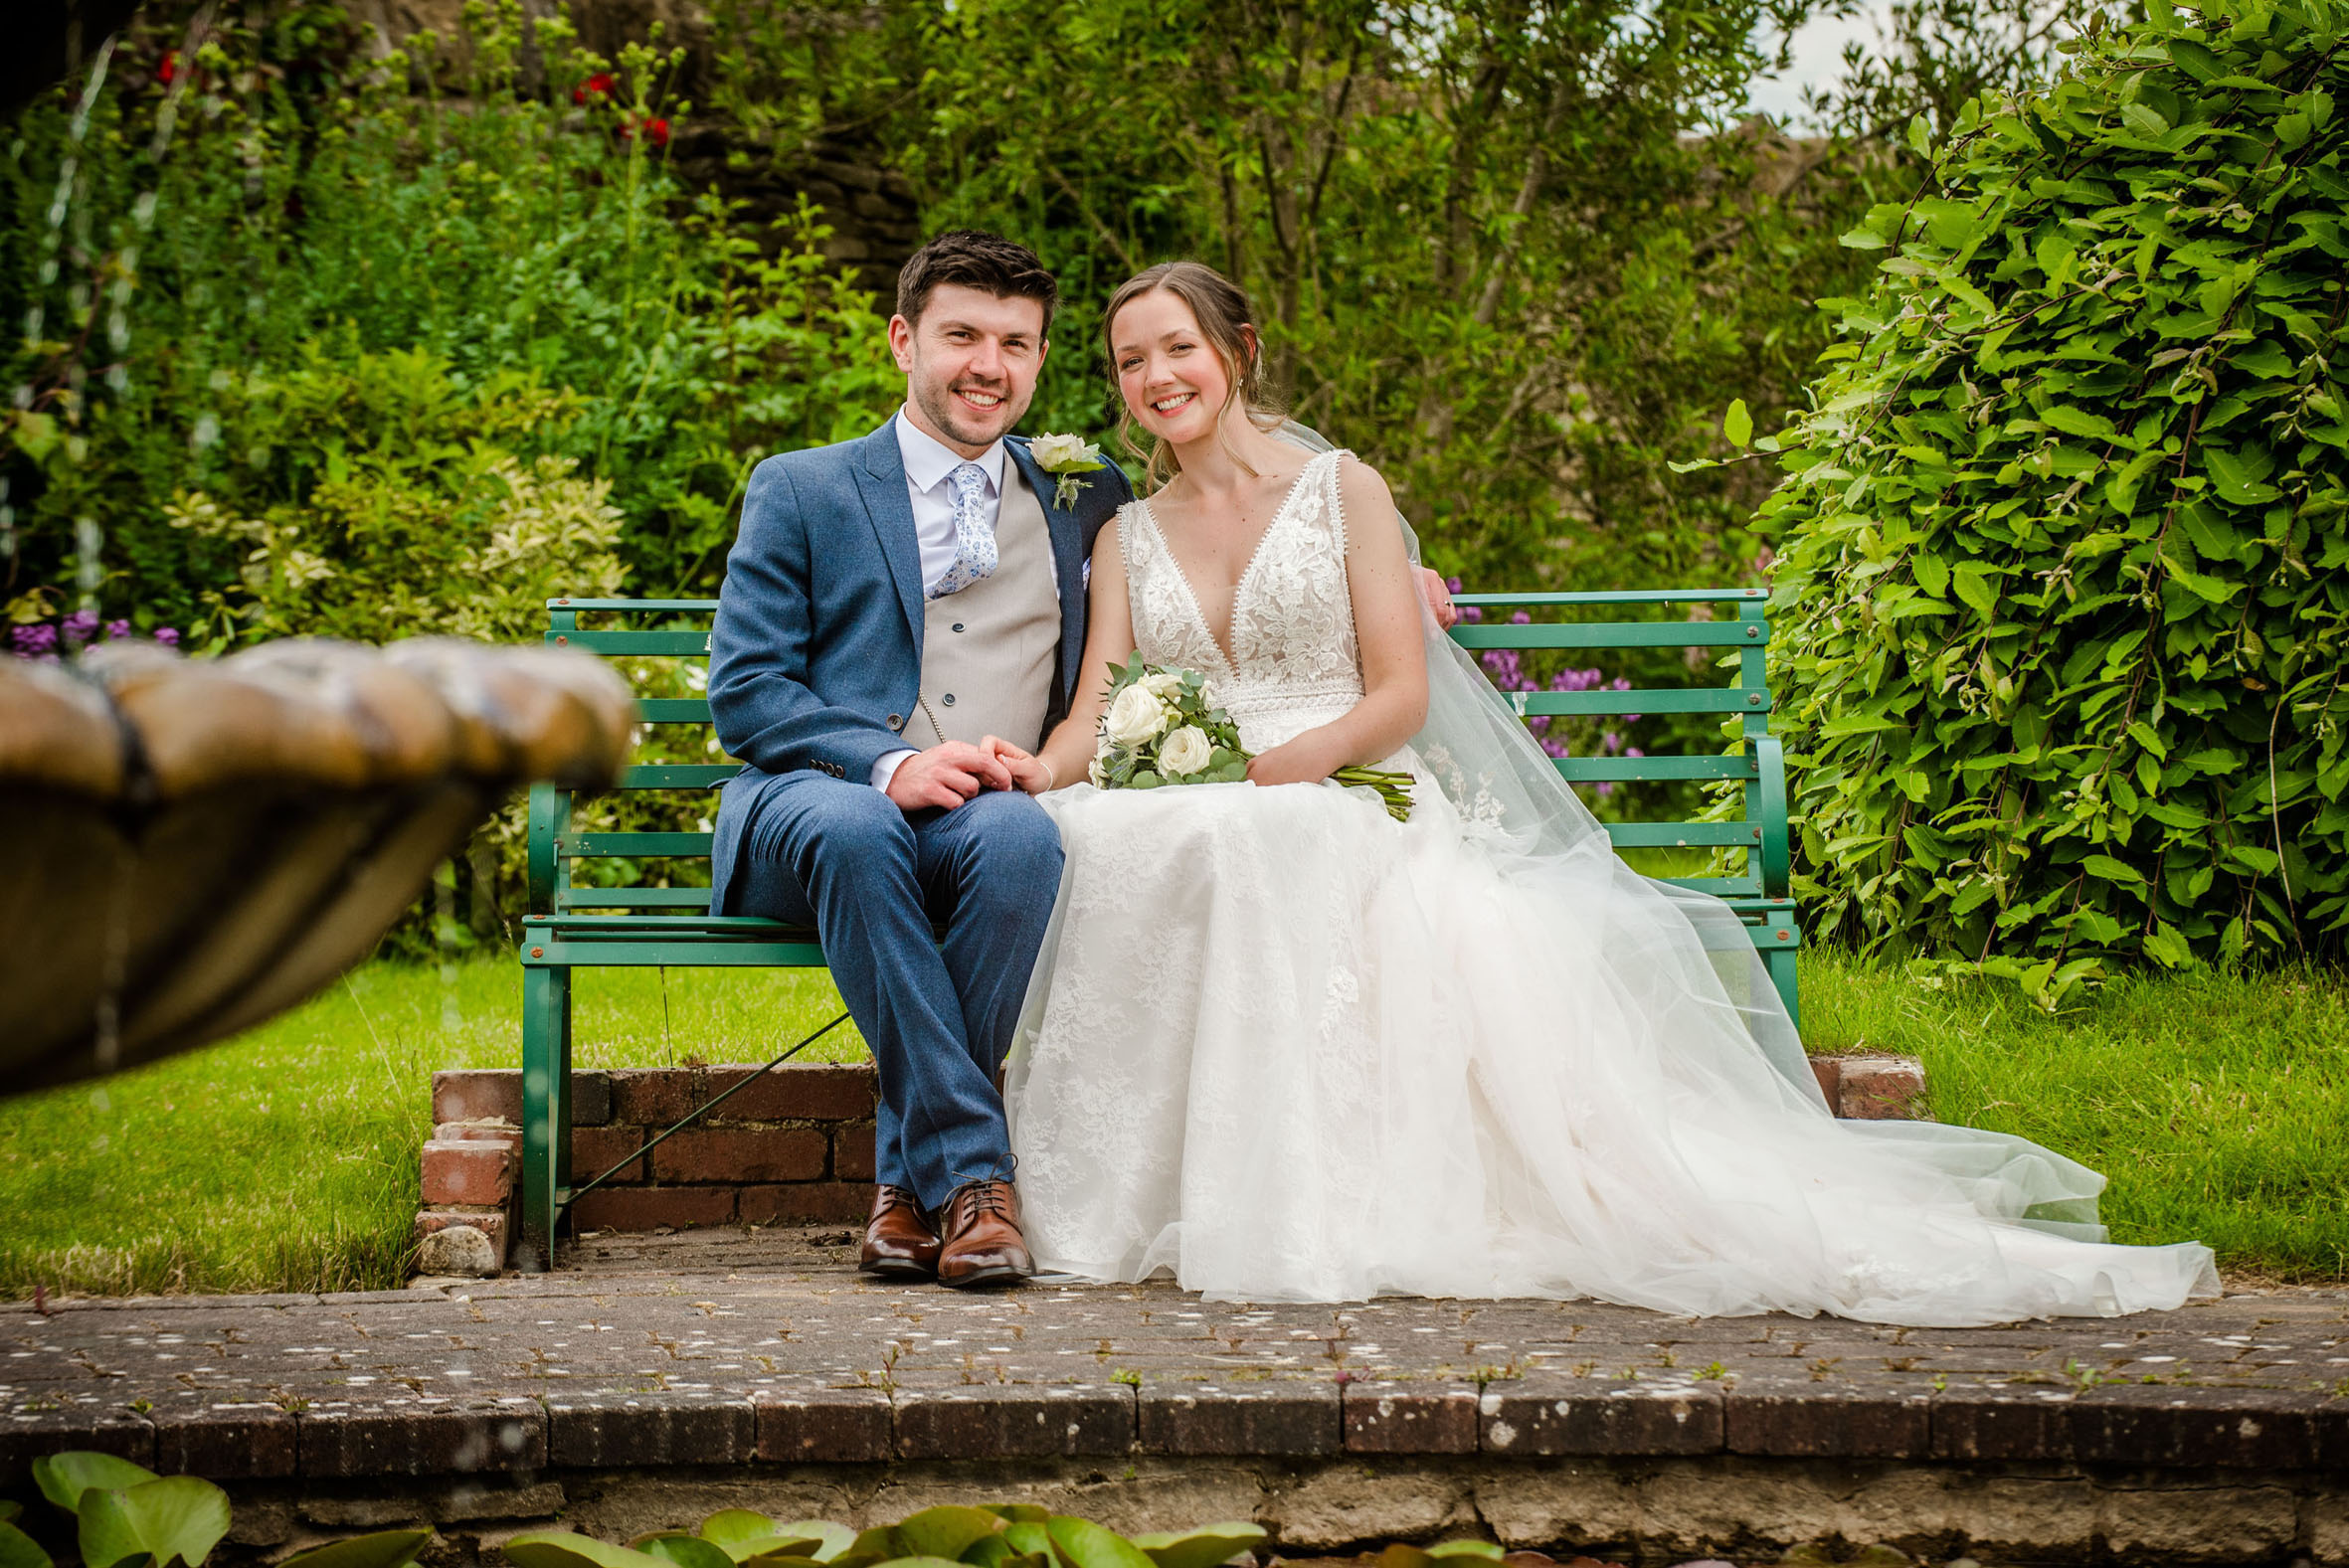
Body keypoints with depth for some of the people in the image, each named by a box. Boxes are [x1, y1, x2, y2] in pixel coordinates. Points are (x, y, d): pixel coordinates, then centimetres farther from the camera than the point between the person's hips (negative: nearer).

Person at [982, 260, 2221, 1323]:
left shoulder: (1340, 490, 10)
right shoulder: (1126, 538, 20)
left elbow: (1400, 692, 1)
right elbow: (1096, 712, 6)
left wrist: (1303, 754, -20)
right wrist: (1046, 765, -19)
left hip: (1351, 808, -2)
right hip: (1191, 828, 2)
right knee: (1094, 847, -35)